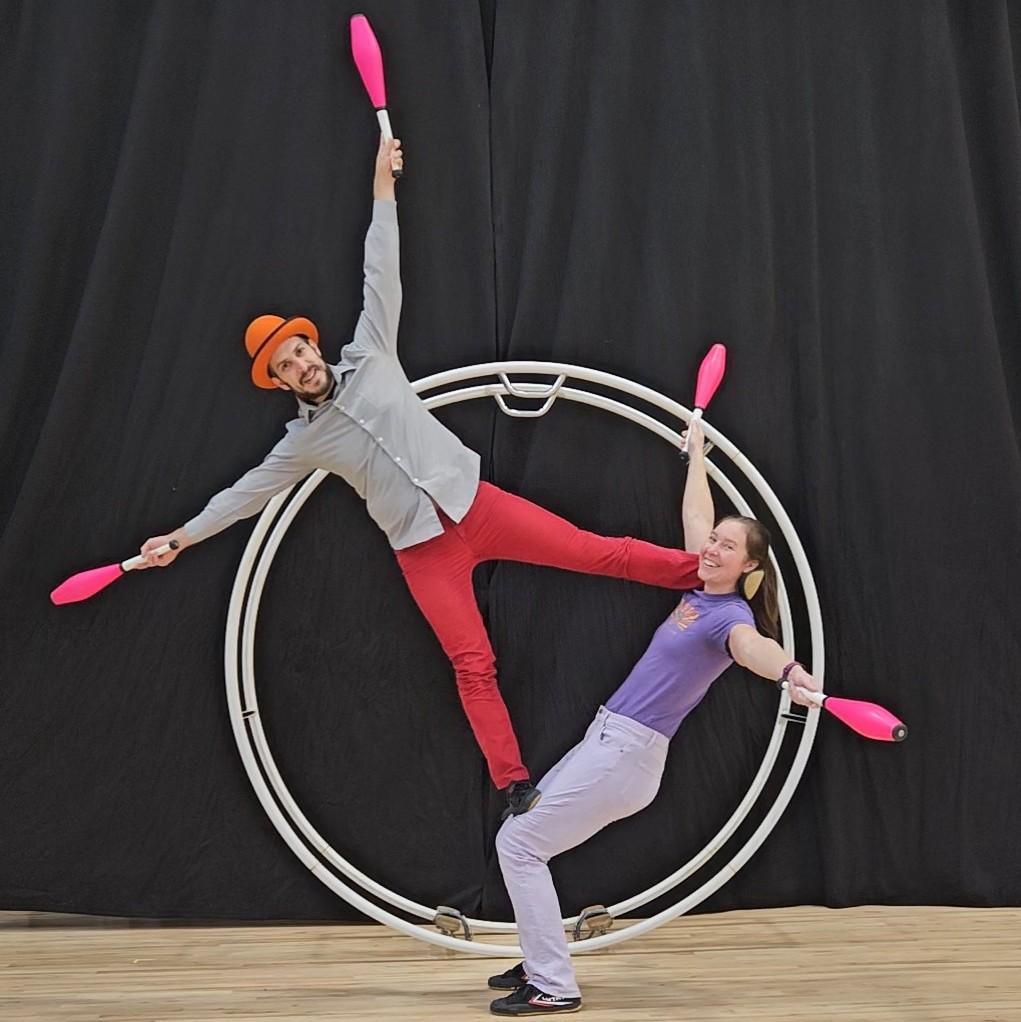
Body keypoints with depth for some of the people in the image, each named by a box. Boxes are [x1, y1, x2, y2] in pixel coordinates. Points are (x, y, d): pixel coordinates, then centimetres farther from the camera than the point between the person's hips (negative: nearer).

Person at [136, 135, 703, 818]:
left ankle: (706, 574, 3)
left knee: (600, 553, -4)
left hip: (474, 502, 1)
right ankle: (515, 785, -3)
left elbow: (382, 276, 4)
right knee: (473, 666, -7)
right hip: (423, 549, -1)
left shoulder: (370, 356, 6)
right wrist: (183, 537, 16)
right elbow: (250, 491, 15)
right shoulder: (305, 440, 7)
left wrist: (382, 186, 3)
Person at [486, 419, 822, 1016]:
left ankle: (555, 987, -6)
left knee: (518, 845, -10)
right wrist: (697, 447, 34)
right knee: (519, 835, 17)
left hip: (625, 753, -9)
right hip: (607, 743, 9)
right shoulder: (702, 590, 8)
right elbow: (696, 516, 23)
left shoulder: (729, 616, -16)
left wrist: (789, 671, -62)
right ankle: (543, 963, 24)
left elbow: (753, 645, -40)